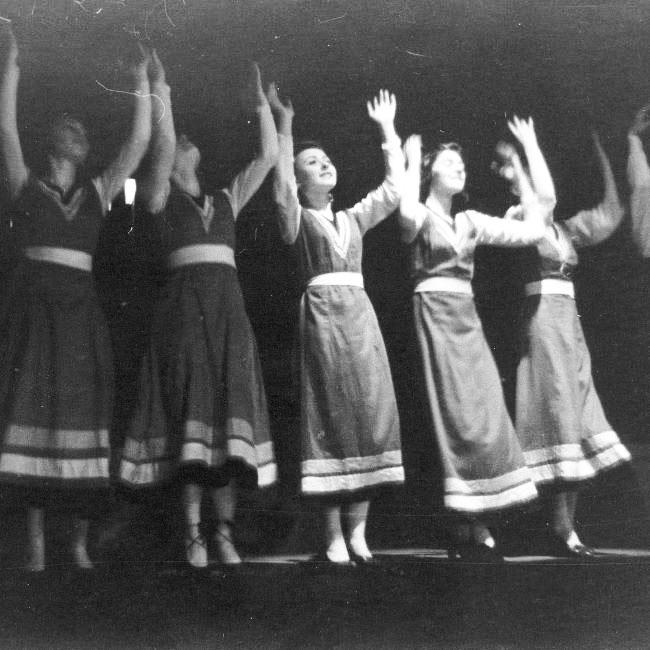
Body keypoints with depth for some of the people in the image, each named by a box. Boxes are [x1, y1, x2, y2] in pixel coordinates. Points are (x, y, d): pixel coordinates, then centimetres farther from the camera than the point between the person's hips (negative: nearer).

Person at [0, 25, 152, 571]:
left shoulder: (98, 192, 15)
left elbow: (139, 143, 10)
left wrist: (143, 87, 9)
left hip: (79, 306, 2)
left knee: (81, 412, -2)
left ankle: (80, 542, 3)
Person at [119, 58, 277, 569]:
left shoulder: (225, 199, 21)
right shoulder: (161, 196, 9)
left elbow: (269, 156, 16)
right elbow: (162, 150, -9)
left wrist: (260, 104, 15)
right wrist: (160, 93, -8)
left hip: (228, 306, 4)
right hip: (184, 303, -4)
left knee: (228, 409, -1)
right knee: (188, 410, -6)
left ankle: (225, 531, 2)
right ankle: (194, 533, -2)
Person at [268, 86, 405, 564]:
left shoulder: (352, 218, 21)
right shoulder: (297, 219, 8)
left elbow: (394, 188, 16)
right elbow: (282, 190, -12)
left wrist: (388, 130, 16)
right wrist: (284, 126, -15)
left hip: (359, 313, 5)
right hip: (321, 313, -4)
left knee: (369, 413, -2)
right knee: (330, 415, -6)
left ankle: (357, 530, 3)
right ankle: (334, 535, -1)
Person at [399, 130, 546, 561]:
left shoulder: (471, 221, 17)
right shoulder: (421, 216, 0)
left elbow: (534, 229, 12)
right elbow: (407, 213, -27)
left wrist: (520, 173, 14)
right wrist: (411, 162, -12)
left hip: (467, 315, 6)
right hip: (434, 312, -6)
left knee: (484, 409, -2)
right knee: (455, 411, -9)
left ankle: (475, 527, 2)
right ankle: (467, 529, -3)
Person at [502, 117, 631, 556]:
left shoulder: (564, 231, 17)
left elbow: (610, 212, 20)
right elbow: (542, 192, -21)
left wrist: (604, 157, 18)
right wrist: (530, 144, -10)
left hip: (570, 326, 8)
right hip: (541, 322, -8)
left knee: (575, 424, 4)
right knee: (554, 417, -11)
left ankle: (568, 527, 8)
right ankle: (561, 532, -8)